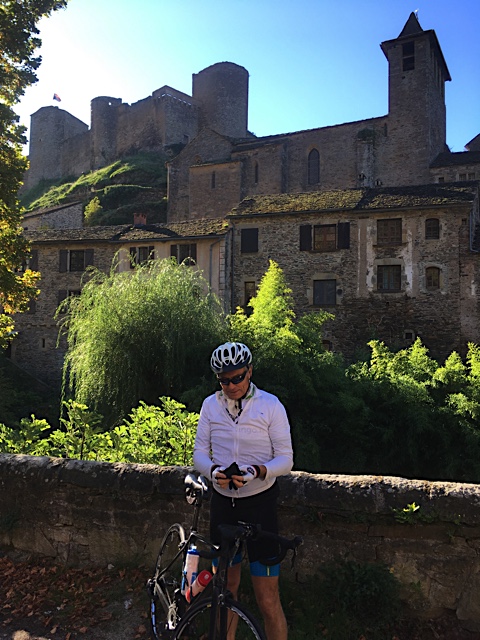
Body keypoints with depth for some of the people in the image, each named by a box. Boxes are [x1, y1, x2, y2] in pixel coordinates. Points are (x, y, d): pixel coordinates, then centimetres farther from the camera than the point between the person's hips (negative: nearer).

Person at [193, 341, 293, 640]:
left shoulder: (270, 405, -10)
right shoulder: (210, 405, 0)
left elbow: (285, 459, -9)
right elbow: (200, 453, 2)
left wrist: (257, 471, -29)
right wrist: (213, 470, -20)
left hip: (260, 504, -3)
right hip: (223, 502, 4)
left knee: (268, 600, -2)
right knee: (226, 586, 18)